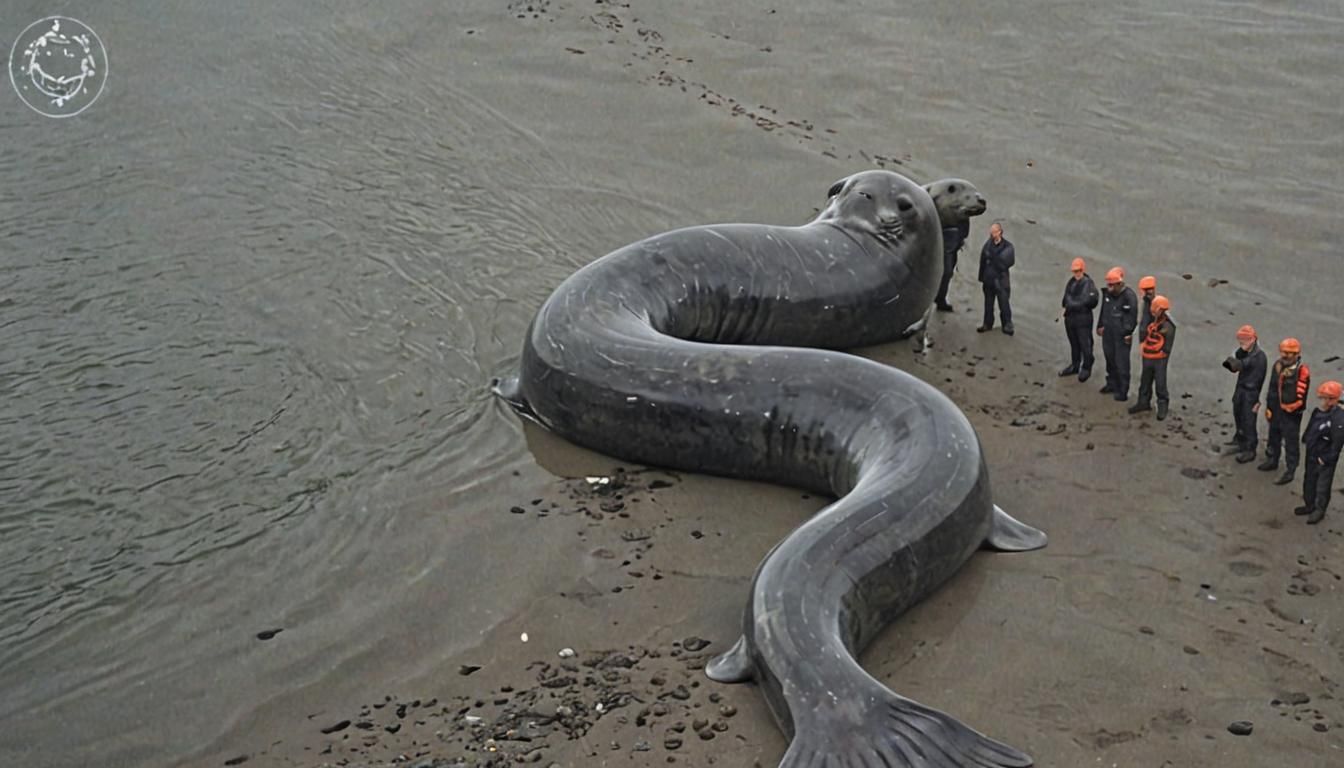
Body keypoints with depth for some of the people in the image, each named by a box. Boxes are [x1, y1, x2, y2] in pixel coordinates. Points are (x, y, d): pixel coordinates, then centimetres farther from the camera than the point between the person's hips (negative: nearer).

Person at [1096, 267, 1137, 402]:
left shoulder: (1129, 296, -17)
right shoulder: (1107, 294, 4)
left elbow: (1132, 316, -15)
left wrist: (1128, 333, -14)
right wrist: (1100, 326, 19)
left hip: (1122, 335, -7)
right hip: (1108, 334, 7)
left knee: (1122, 363, -3)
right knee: (1110, 360, 18)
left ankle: (1123, 391, 5)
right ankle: (1112, 384, 34)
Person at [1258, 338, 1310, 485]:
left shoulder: (1301, 371, -21)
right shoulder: (1278, 365, 1)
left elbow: (1301, 396, -19)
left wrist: (1289, 408, -18)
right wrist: (1269, 407, 10)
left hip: (1291, 414, -7)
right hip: (1276, 410, 7)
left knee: (1290, 442, 3)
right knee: (1273, 437, 24)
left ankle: (1289, 472, 14)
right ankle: (1272, 461, 44)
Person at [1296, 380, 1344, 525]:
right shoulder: (1318, 412, -2)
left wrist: (1326, 458, -19)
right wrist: (1305, 440, 11)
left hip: (1325, 460, -8)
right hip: (1312, 455, 8)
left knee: (1322, 486, 7)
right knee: (1309, 481, 23)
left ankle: (1319, 511, 25)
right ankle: (1309, 505, 42)